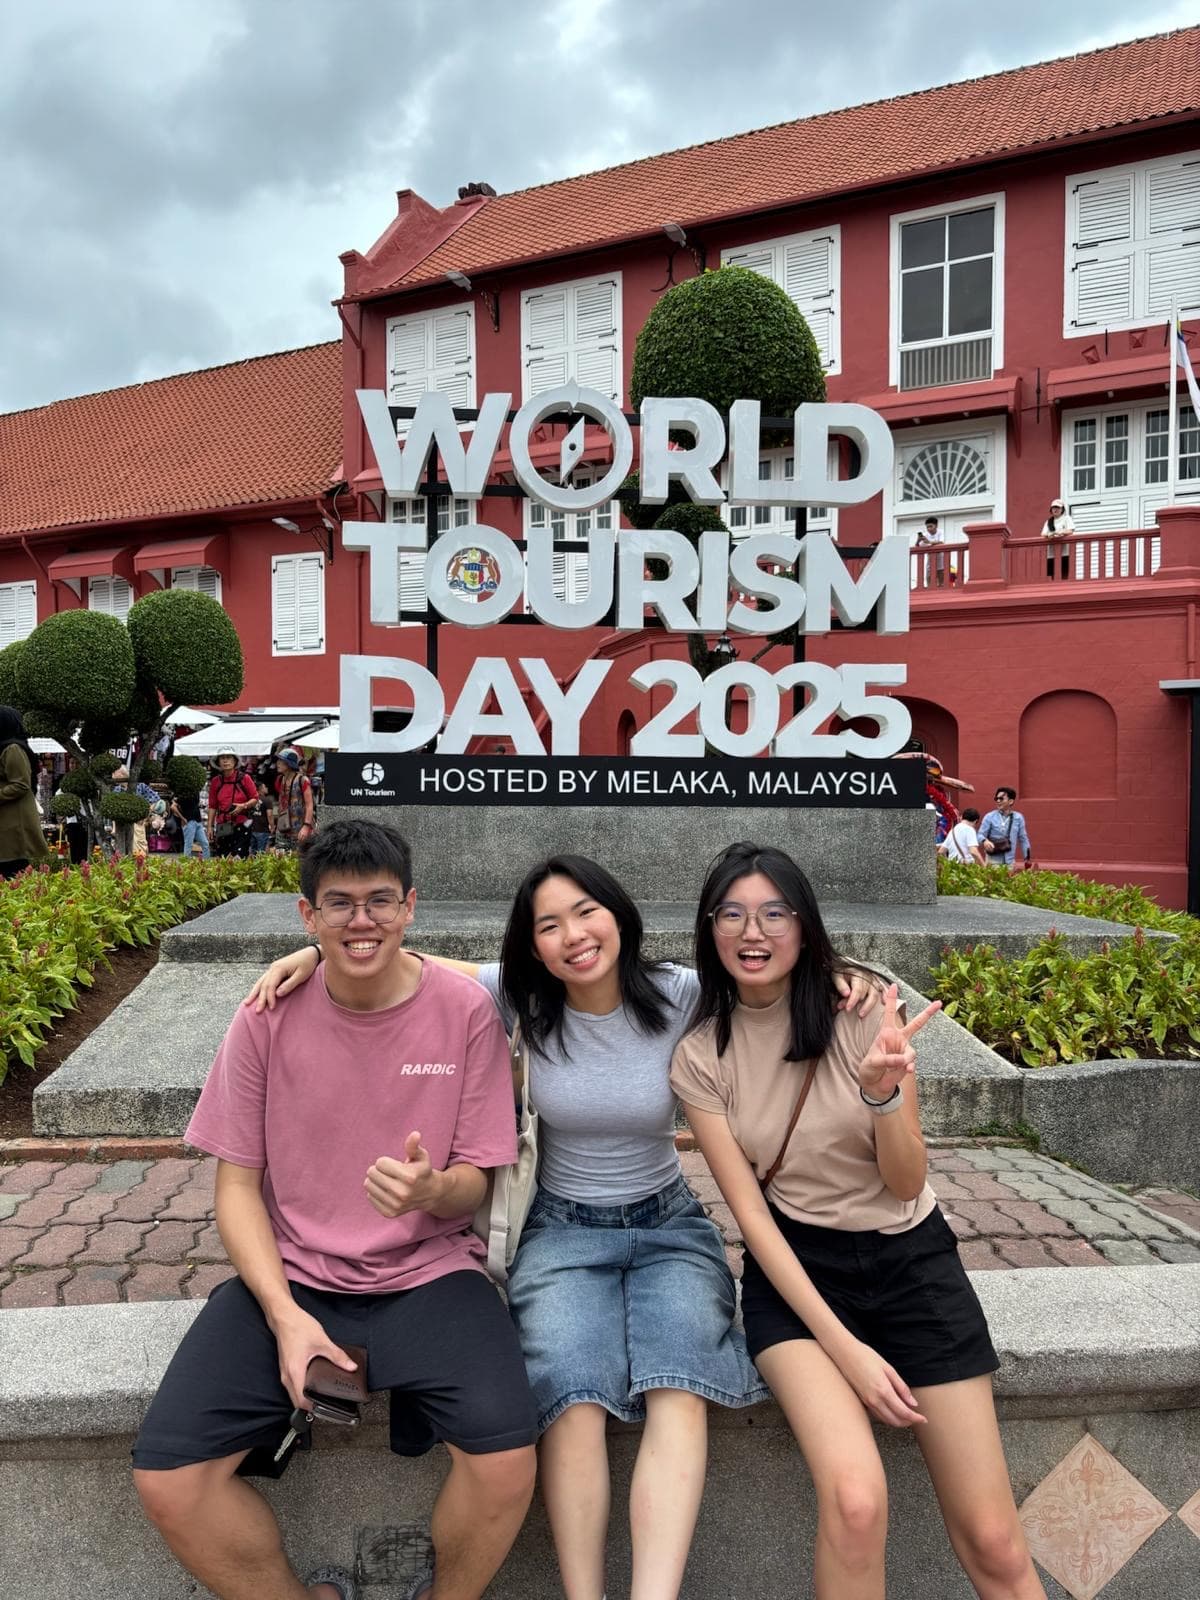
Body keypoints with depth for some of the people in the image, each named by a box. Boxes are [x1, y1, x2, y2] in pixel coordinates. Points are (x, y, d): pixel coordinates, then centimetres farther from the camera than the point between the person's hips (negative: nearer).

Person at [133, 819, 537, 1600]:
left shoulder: (465, 1009, -8)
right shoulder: (270, 1015, -4)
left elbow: (473, 1184, -2)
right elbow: (237, 1183, 2)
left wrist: (432, 1190, -27)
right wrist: (284, 1313, -12)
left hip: (428, 1273, -1)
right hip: (292, 1274, 2)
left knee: (507, 1459, -24)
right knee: (166, 1477, -16)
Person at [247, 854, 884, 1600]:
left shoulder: (682, 995, -10)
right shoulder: (522, 999, -6)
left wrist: (833, 985, -18)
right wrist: (320, 952, -16)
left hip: (668, 1227, 0)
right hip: (563, 1229, 0)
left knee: (679, 1390, -29)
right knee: (573, 1395, -28)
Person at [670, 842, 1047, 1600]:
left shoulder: (862, 1014, -12)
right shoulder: (701, 1058, -9)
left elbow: (906, 1184, -10)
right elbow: (750, 1212, -9)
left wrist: (881, 1088, -30)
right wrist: (842, 1346, -16)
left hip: (911, 1261, 1)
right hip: (795, 1269, 0)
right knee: (856, 1500, -24)